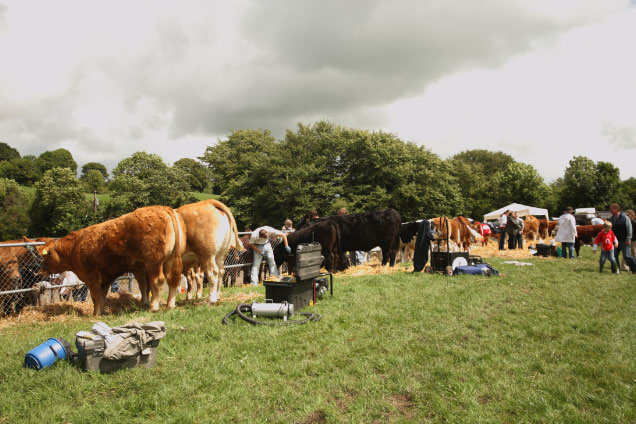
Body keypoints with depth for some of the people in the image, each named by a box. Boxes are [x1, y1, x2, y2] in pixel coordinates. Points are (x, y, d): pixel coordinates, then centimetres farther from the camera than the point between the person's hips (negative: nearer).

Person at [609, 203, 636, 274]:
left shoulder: (624, 217, -10)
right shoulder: (612, 219, 11)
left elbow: (629, 228, -13)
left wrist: (628, 239, -18)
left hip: (624, 240, -7)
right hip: (616, 240, 7)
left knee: (627, 256, -8)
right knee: (614, 256, 4)